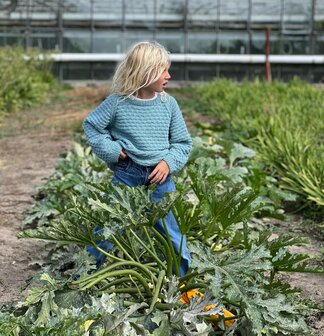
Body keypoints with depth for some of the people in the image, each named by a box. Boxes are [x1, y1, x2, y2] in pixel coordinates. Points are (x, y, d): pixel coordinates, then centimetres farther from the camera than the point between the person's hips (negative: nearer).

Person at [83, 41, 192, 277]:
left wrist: (168, 162, -12)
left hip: (160, 177, 1)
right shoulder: (117, 103, -8)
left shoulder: (168, 104, -2)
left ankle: (183, 276, 25)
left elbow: (183, 142, 5)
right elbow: (92, 125, 6)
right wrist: (111, 150, -6)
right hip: (126, 175, -1)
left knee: (169, 228, 9)